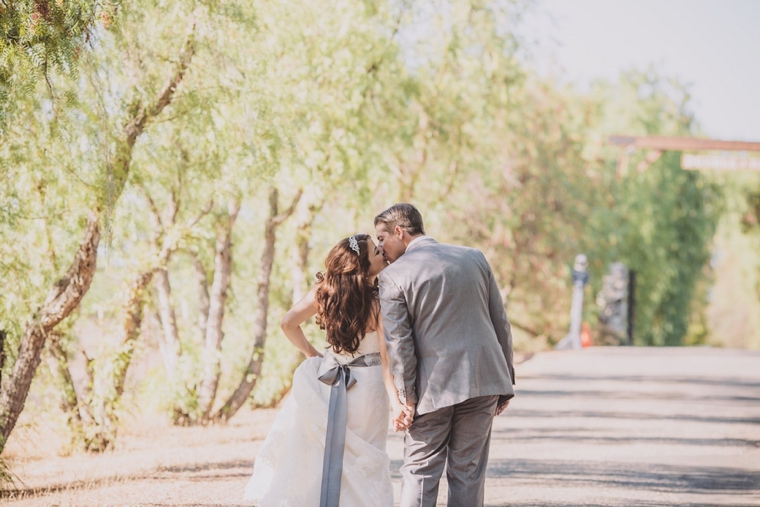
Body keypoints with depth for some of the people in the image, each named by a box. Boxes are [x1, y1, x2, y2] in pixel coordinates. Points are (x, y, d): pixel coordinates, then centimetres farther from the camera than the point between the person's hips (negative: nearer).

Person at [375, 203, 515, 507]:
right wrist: (506, 382, 15)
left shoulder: (393, 276, -4)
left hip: (433, 388, -4)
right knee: (468, 471, 9)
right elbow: (500, 323, 10)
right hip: (483, 380, 4)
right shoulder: (474, 258, 9)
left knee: (419, 471, 4)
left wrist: (405, 399, -5)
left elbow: (398, 343, -9)